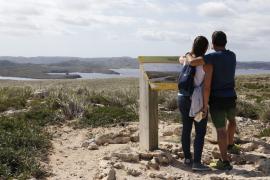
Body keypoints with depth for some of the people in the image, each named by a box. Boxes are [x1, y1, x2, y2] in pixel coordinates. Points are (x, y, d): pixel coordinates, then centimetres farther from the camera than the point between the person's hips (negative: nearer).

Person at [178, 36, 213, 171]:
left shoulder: (187, 59, 5)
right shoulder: (207, 64, -13)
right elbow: (207, 87, -13)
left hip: (183, 98, 7)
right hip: (197, 101, -6)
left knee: (186, 129, 14)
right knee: (200, 132, 2)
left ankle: (187, 158, 25)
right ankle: (197, 163, 2)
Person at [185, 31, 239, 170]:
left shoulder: (214, 56, -18)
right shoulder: (232, 56, 5)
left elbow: (193, 62, -29)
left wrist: (188, 55, -5)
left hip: (217, 99, -6)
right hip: (231, 97, 6)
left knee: (221, 130, -1)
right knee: (231, 120, 32)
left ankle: (224, 161, 3)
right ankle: (230, 146, 47)